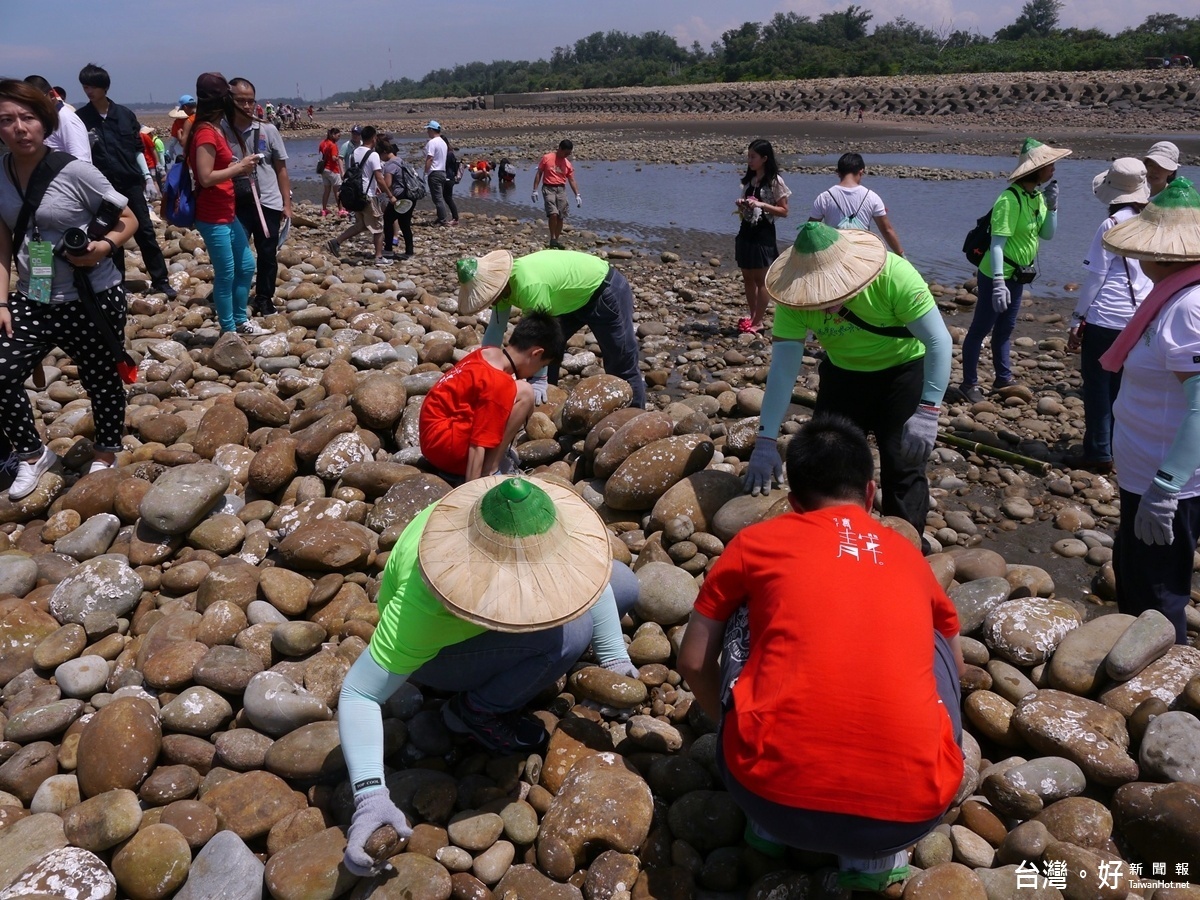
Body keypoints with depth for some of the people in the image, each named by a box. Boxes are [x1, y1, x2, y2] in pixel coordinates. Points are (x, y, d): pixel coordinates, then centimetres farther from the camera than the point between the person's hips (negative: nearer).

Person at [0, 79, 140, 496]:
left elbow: (128, 220, -6)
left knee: (101, 381, 9)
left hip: (92, 301, -4)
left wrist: (103, 247, -24)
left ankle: (106, 456, 33)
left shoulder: (74, 171, -13)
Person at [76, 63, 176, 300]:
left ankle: (160, 280, 8)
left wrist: (146, 175, 5)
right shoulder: (81, 118, 0)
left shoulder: (125, 114, 4)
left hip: (131, 182, 1)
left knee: (146, 231, 2)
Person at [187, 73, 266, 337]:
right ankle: (229, 331, 10)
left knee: (247, 265, 16)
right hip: (213, 218, -10)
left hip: (227, 213, 10)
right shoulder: (206, 133, -17)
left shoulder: (214, 130, 12)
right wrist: (239, 167, -16)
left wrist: (239, 167, 5)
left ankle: (240, 321, 28)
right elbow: (206, 178, -23)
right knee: (226, 274, -1)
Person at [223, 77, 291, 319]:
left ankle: (264, 298, 24)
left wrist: (286, 203, 3)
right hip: (235, 203, -1)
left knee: (267, 254, 8)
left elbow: (281, 169, 5)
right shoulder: (221, 130, -3)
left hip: (267, 202, 1)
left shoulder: (268, 130, 0)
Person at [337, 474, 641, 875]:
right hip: (439, 650, -5)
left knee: (624, 586, 1)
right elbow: (358, 693, -37)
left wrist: (614, 656, -17)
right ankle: (474, 710, -7)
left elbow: (587, 566, -12)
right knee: (568, 634, -32)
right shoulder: (425, 603, -42)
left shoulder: (523, 530, -30)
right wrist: (370, 795, -48)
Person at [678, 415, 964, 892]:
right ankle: (877, 853, 23)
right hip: (910, 809, 2)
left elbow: (693, 662, 19)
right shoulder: (910, 558, 20)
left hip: (775, 794, -1)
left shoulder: (757, 542, 12)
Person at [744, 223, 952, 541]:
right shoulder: (794, 299, -26)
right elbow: (783, 368, -26)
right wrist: (765, 441, -32)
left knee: (903, 465, -9)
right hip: (843, 372, 3)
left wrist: (927, 412, -39)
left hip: (904, 369, -3)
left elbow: (939, 342, -30)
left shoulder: (894, 276, -34)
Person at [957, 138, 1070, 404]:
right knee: (980, 329, 0)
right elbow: (997, 243, -27)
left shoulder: (1037, 196, 3)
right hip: (997, 275, -9)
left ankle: (1003, 378, 31)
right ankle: (969, 383, 9)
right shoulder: (1010, 199, -24)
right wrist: (998, 282, -33)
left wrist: (1052, 206, -7)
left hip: (1017, 275, 9)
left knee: (1005, 328, 19)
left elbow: (1047, 234, 9)